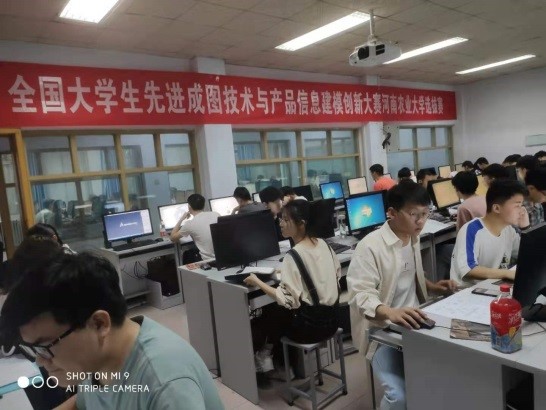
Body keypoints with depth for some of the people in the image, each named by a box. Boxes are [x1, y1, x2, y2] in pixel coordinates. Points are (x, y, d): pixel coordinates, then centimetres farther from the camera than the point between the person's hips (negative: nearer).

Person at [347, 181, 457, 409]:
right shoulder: (370, 246, -19)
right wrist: (390, 312, -43)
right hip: (382, 330, -7)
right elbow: (360, 294, -25)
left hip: (411, 321, 7)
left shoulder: (413, 238, 8)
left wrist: (432, 287, 4)